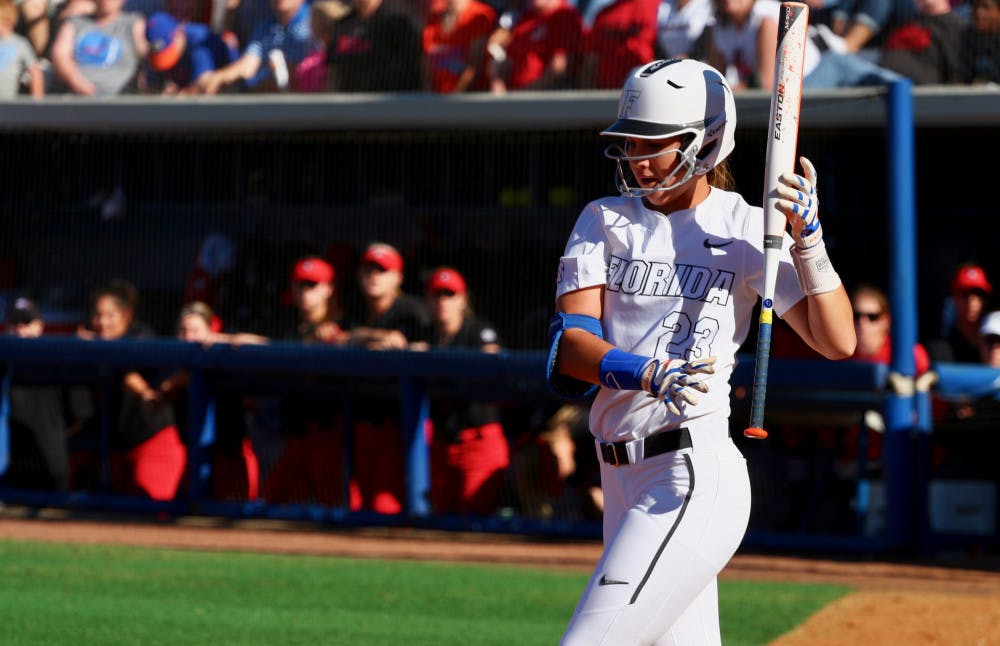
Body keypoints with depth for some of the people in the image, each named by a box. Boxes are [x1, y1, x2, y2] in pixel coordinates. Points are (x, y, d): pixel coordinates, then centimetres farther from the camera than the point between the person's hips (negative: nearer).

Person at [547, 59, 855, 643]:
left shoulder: (745, 228, -1)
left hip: (696, 479, -6)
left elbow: (838, 343, -6)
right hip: (623, 479, 6)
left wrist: (807, 240, -18)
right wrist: (648, 374, -22)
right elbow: (570, 344, -3)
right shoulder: (605, 222, 11)